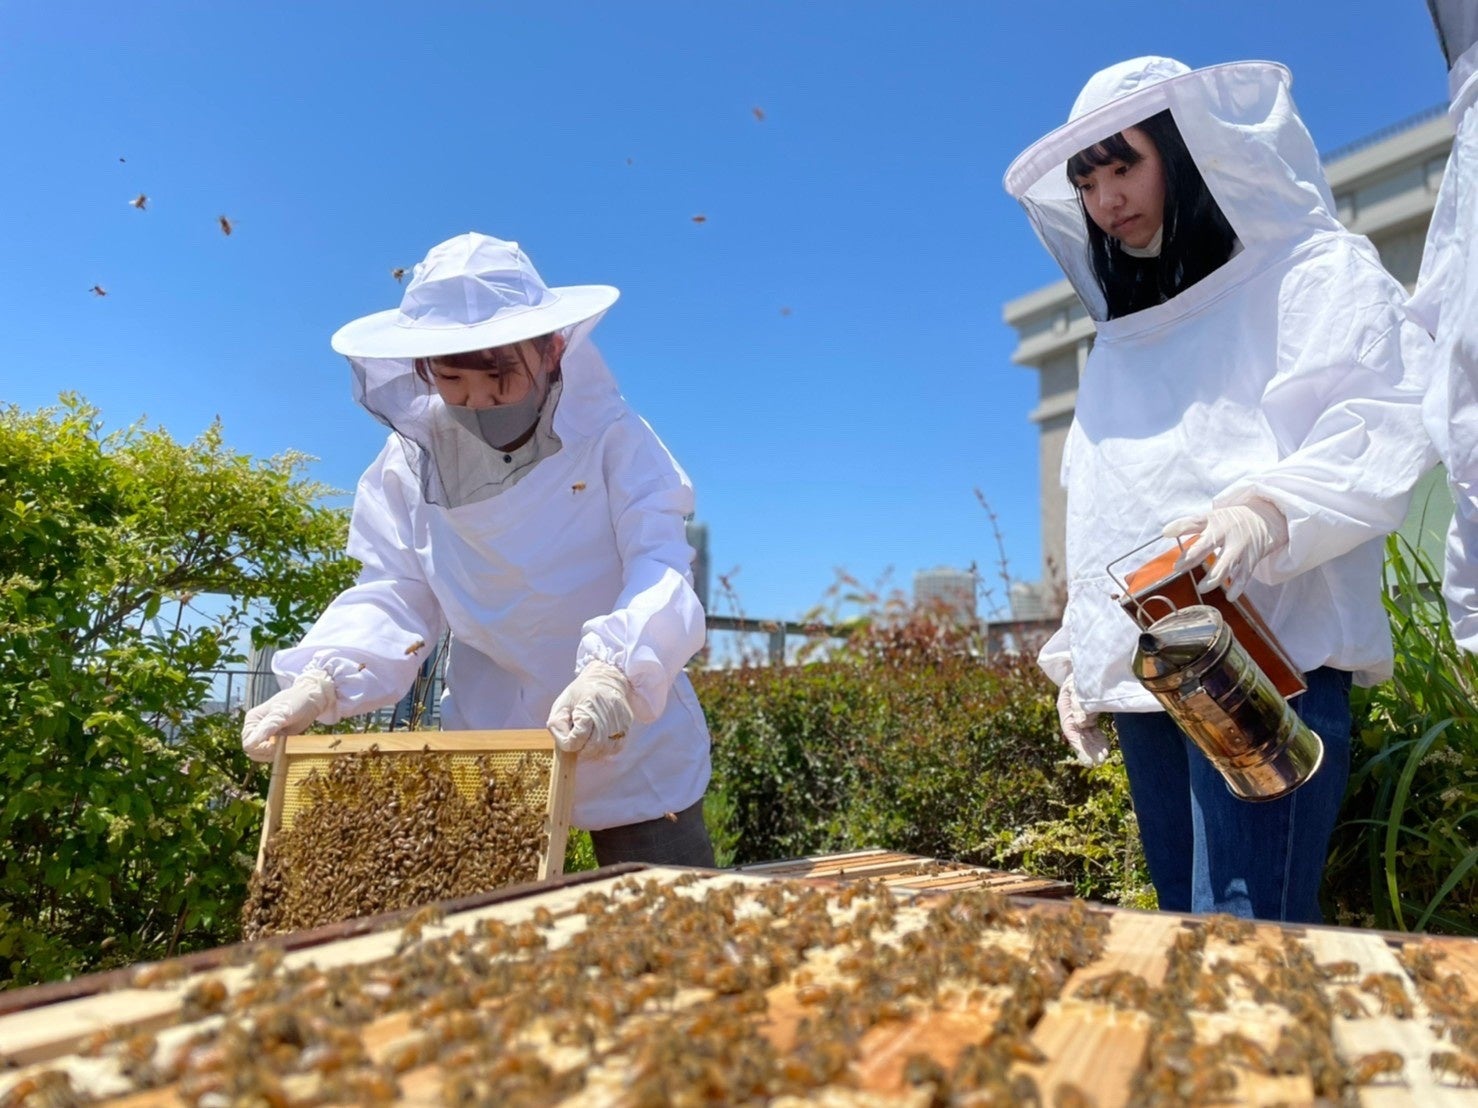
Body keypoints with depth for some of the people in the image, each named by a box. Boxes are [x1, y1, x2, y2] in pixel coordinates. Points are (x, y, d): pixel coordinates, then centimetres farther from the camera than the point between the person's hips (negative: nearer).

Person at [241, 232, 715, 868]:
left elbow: (661, 571, -25)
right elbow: (392, 596, -6)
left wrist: (616, 670, -45)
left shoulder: (613, 440, -14)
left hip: (634, 759, -2)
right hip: (489, 762, 3)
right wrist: (323, 679, -26)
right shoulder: (411, 464, -3)